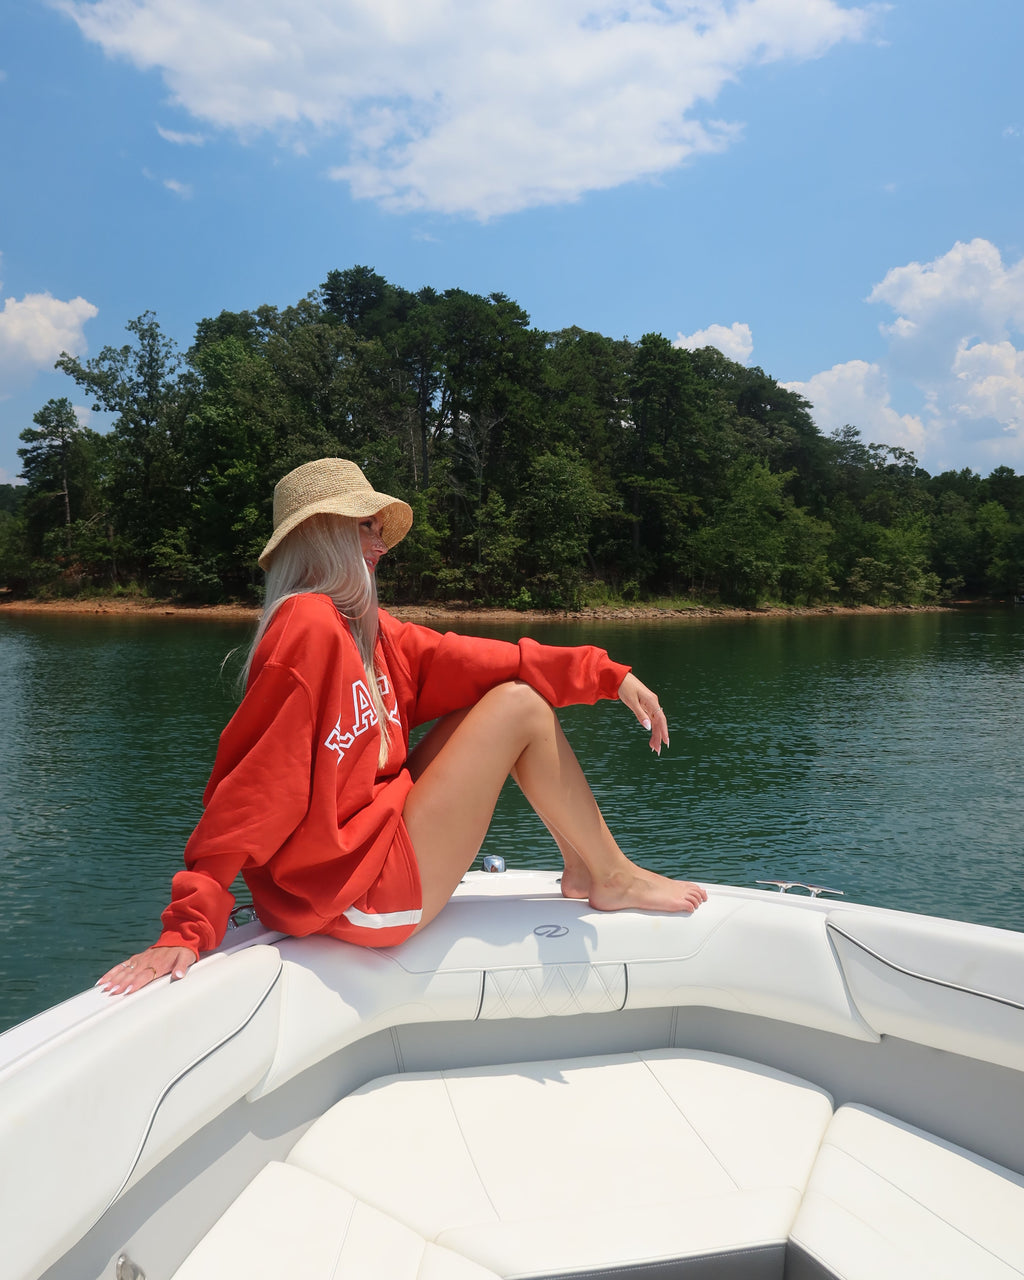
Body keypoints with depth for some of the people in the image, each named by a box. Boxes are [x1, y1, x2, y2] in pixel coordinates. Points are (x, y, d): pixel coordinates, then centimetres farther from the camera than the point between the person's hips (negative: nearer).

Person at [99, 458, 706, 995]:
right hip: (360, 898, -9)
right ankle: (612, 879, 10)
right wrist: (188, 930, -25)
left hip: (385, 838, 9)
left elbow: (468, 661, 4)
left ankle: (584, 867, 15)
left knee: (489, 697, 10)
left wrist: (610, 675, -1)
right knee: (519, 706, -8)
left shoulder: (366, 628, 8)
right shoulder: (310, 627, -19)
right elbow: (251, 787, -23)